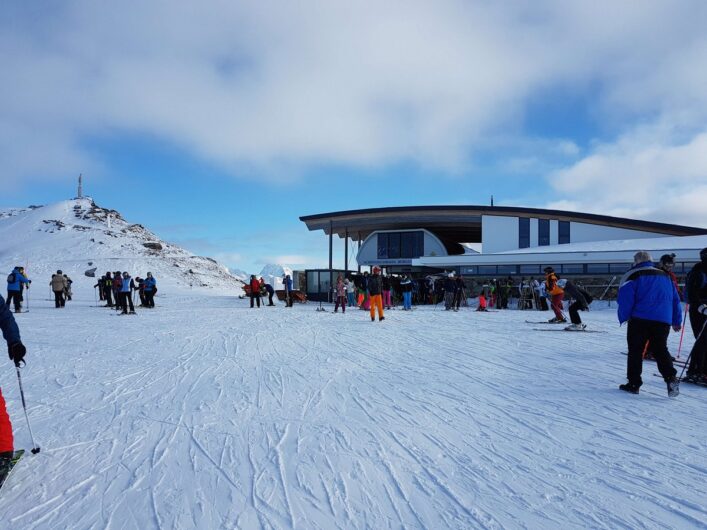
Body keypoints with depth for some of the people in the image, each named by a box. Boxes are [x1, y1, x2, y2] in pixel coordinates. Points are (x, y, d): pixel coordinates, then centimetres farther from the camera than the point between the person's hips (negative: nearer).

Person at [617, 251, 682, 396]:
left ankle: (634, 383, 8)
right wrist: (677, 321, 25)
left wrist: (623, 318, 2)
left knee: (635, 351, 6)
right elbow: (675, 300, 19)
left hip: (640, 320, -5)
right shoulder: (665, 276, 16)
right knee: (661, 350, 14)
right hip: (663, 321, 5)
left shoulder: (632, 276, -3)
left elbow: (625, 299, -9)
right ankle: (671, 378, -6)